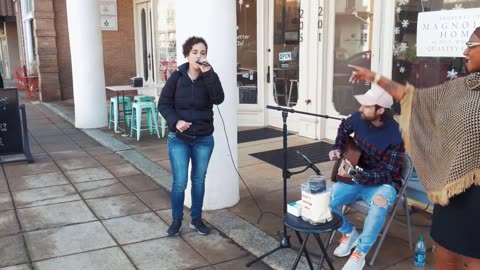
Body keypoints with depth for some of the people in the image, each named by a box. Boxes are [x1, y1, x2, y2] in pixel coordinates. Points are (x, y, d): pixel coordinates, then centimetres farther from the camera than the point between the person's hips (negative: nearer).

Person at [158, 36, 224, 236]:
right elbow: (163, 103, -1)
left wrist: (208, 73, -24)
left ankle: (196, 219, 28)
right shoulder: (177, 77, -3)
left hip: (204, 139, 2)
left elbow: (218, 99, -18)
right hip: (179, 139, -1)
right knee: (179, 182, -2)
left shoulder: (210, 77, -1)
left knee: (199, 180, 12)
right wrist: (175, 121, -17)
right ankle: (176, 220, 19)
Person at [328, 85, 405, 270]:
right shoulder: (359, 118, -8)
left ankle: (360, 253, -20)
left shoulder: (395, 136, -24)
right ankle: (349, 233, 12)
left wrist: (355, 175, -38)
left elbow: (386, 174, -23)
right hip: (355, 178, 5)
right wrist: (338, 148, 3)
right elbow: (344, 127, 18)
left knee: (380, 202, -40)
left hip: (383, 184, -5)